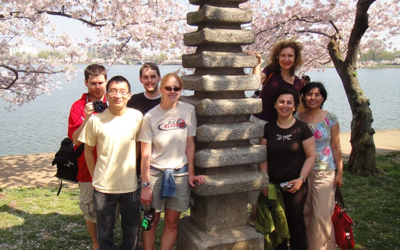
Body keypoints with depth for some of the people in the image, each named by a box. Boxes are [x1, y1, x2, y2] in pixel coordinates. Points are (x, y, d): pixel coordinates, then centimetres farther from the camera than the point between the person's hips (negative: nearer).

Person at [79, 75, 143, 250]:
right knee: (104, 233, 16)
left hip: (130, 185, 1)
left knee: (131, 232, 18)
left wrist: (132, 170, 6)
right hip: (103, 187, -1)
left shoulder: (137, 117, -7)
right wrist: (95, 176, 3)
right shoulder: (96, 119, -10)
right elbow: (88, 150, 2)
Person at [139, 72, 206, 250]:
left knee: (172, 222, 10)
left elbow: (189, 144, 1)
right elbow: (145, 153, -5)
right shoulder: (151, 116, -6)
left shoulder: (188, 110, -3)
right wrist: (145, 185, -6)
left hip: (180, 173, 1)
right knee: (151, 220, 10)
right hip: (155, 172, -1)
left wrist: (191, 173, 0)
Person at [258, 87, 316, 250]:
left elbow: (311, 156, -4)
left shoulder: (302, 128, -4)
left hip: (295, 185, -2)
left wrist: (301, 179, -12)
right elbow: (263, 157, 4)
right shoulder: (268, 128, 4)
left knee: (295, 222, 7)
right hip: (273, 184, 3)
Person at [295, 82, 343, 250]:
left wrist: (339, 173, 0)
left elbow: (336, 147, 1)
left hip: (325, 173, -2)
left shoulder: (331, 119, -2)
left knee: (321, 215, -3)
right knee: (304, 213, 10)